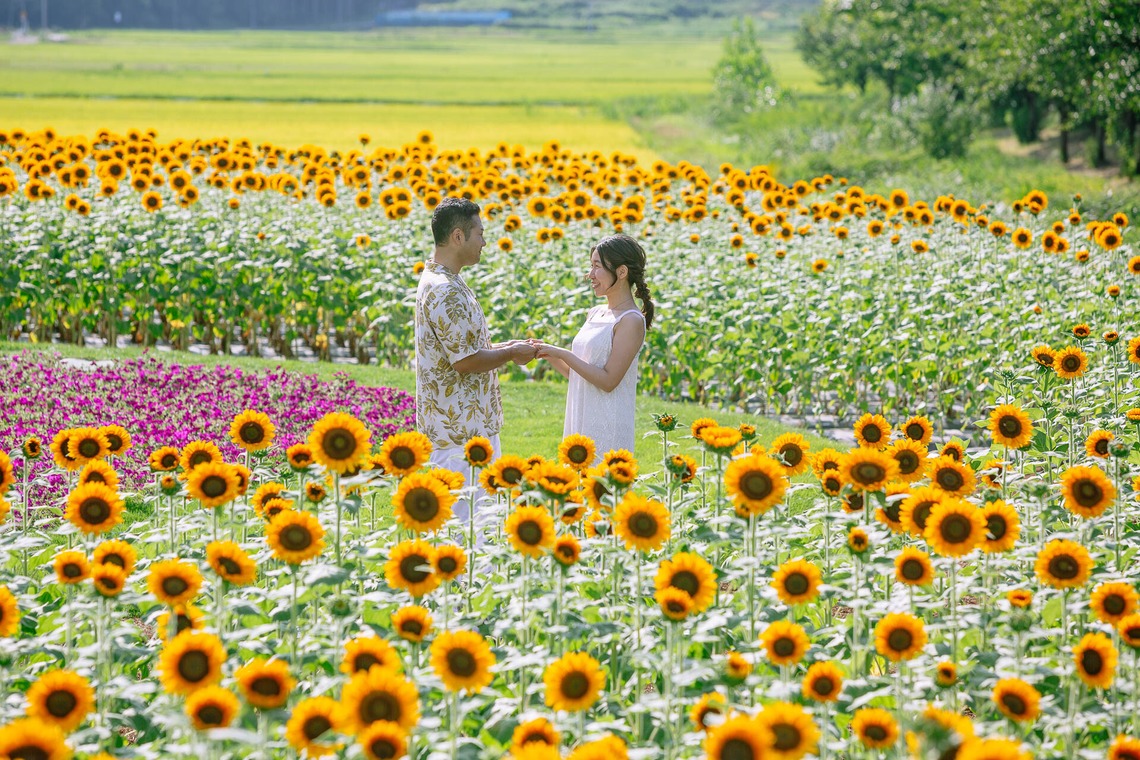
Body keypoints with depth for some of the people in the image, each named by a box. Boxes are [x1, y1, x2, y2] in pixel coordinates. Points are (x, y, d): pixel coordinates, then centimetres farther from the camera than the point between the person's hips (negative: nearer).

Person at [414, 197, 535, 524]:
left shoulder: (438, 281, 13)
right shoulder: (445, 292, -21)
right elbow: (465, 361, -23)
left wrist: (505, 348, 12)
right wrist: (511, 354, -8)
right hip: (461, 427, -11)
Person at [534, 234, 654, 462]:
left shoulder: (631, 321, -12)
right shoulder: (595, 314, 13)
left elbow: (608, 380, -17)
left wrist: (563, 353, -15)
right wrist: (549, 355, 3)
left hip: (608, 429, -8)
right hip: (581, 423, 8)